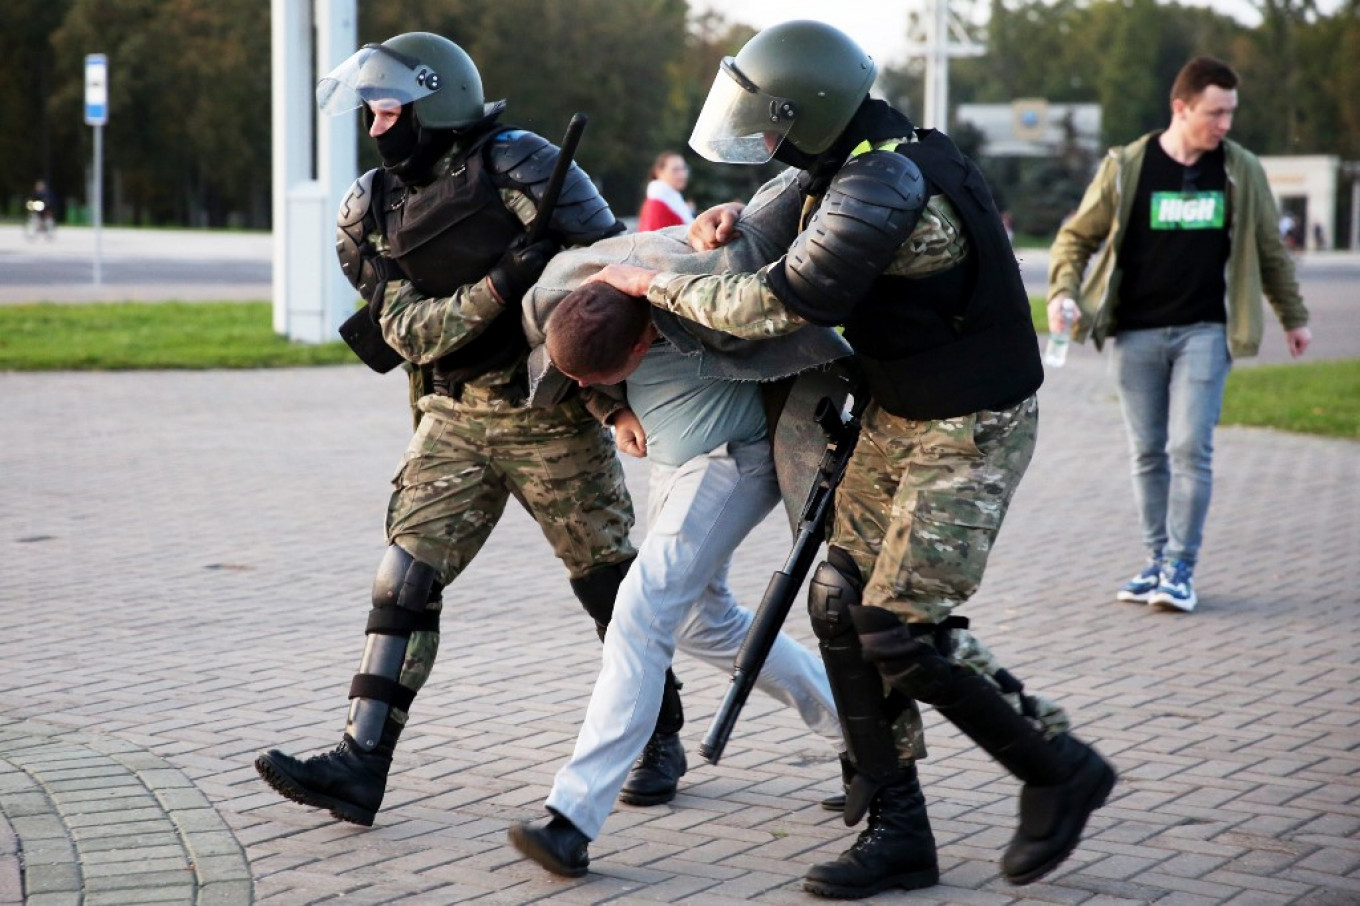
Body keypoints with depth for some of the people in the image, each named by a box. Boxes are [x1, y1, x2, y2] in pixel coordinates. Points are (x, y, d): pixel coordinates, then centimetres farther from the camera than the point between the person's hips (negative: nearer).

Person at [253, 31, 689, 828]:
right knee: (406, 576, -4)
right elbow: (410, 331, -7)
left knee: (609, 579, 5)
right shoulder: (372, 215, 1)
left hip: (552, 412, -5)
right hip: (455, 417, 5)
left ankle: (661, 739, 23)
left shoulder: (517, 168, -15)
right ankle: (360, 767, -5)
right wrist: (497, 288, -25)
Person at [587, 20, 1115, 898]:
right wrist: (739, 220, 5)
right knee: (843, 602, 6)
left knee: (902, 629, -11)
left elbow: (776, 305, -23)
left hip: (971, 430, -10)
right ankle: (899, 832, 12)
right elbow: (800, 200, 27)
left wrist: (658, 284, -9)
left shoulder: (880, 189, -25)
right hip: (900, 418, 10)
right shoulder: (871, 160, 5)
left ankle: (1062, 769, 10)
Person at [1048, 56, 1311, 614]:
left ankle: (1181, 568, -1)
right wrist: (1064, 292, -10)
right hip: (1135, 333, 0)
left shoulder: (1241, 171, 4)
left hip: (1204, 332, 0)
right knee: (1148, 454, 7)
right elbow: (1077, 237, 6)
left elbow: (1270, 249, 16)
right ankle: (1158, 562, 17)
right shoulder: (1126, 167, -1)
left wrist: (1293, 317, 21)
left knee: (1190, 450, -9)